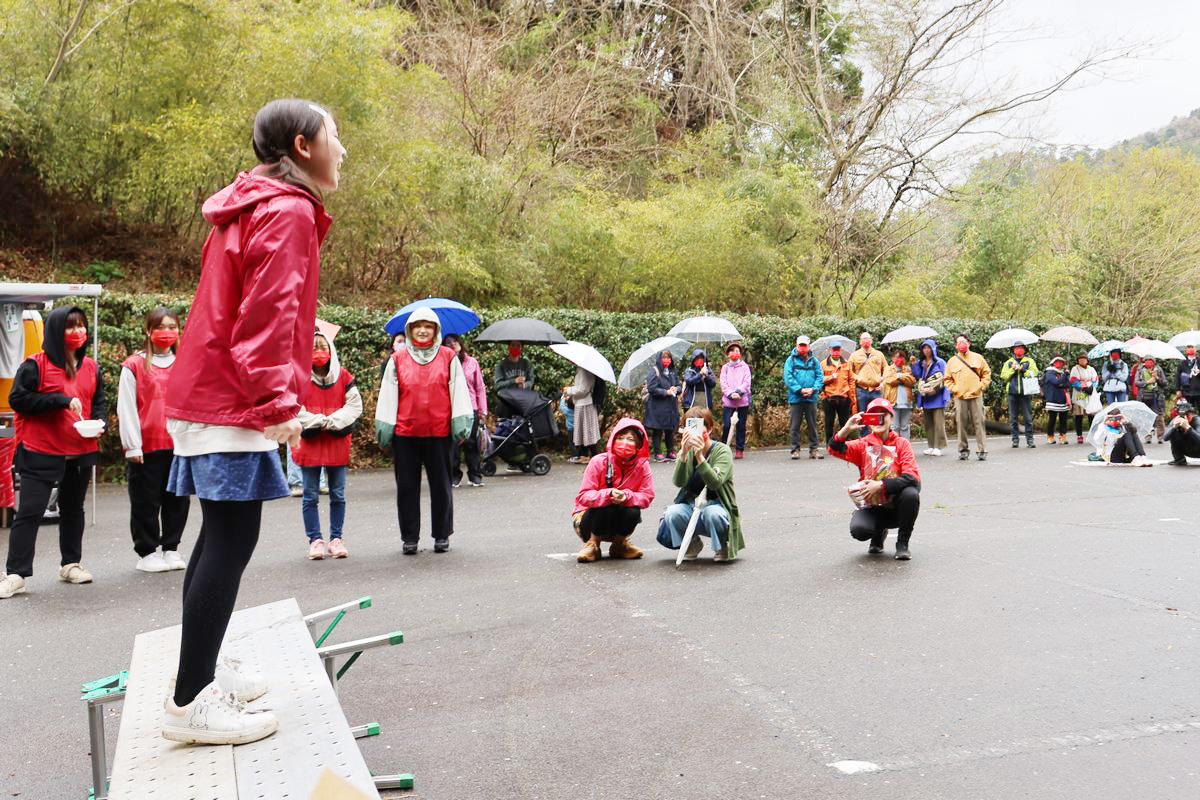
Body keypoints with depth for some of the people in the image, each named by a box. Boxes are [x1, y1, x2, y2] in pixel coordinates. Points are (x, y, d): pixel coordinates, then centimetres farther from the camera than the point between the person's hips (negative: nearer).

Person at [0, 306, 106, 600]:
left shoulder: (91, 367, 8)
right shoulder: (36, 364, -8)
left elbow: (99, 402, 17)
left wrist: (97, 422, -4)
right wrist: (61, 400, -19)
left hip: (81, 453, 6)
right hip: (41, 452, -5)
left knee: (73, 509, 16)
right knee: (29, 512, -6)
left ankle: (71, 564, 28)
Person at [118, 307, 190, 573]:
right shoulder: (134, 366, -1)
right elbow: (126, 408, -3)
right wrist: (132, 445, -8)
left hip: (179, 445, 4)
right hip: (146, 446, -3)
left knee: (177, 500, 9)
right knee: (146, 502, 4)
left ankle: (171, 548, 21)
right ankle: (147, 553, 15)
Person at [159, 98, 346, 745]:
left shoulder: (252, 208, 21)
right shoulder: (289, 211, -11)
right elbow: (267, 314, -20)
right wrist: (276, 402, -20)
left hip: (206, 394, 11)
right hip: (234, 402, -11)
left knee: (222, 535, 16)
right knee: (232, 540, -9)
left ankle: (201, 673, 26)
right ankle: (191, 703, -5)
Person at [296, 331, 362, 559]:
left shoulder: (343, 376, 4)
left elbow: (355, 405, 0)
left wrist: (332, 421, -12)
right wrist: (317, 421, -16)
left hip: (337, 443, 1)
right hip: (309, 444, -1)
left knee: (338, 496, 6)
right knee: (311, 497, 4)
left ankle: (336, 538, 16)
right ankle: (315, 540, 13)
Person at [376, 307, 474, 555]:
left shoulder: (448, 357, 5)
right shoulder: (398, 360, 7)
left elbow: (458, 392, 4)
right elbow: (388, 395, 8)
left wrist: (461, 424, -2)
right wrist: (385, 428, 4)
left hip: (439, 432, -1)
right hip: (405, 433, 1)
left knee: (441, 486, 7)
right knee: (407, 487, 5)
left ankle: (442, 535, 20)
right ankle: (410, 538, 15)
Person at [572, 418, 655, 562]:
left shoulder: (642, 465, -10)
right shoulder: (598, 462, -17)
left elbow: (647, 497, -14)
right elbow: (584, 496, -21)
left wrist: (626, 496, -34)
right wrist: (609, 494, -39)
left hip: (617, 523, 3)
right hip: (590, 520, -3)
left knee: (633, 512, -27)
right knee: (607, 505, -32)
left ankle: (619, 545, 4)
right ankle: (592, 545, -8)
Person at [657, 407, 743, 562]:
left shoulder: (722, 450, -11)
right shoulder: (687, 452, 0)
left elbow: (715, 483, -28)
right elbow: (679, 482, -19)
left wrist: (700, 457, -40)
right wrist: (684, 454, -34)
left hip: (717, 505, -3)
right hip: (691, 506, 3)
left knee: (712, 513, -37)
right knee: (672, 513, -27)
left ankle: (722, 547, -3)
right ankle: (693, 543, 5)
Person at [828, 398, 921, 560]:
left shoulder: (901, 443, -3)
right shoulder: (862, 445, 1)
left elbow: (913, 477, -15)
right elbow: (834, 449, -15)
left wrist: (880, 485, -23)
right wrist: (847, 429, -32)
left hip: (897, 507, -1)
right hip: (872, 508, 1)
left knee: (911, 493, -33)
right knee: (858, 529, -29)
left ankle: (902, 544, -10)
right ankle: (878, 533, 11)